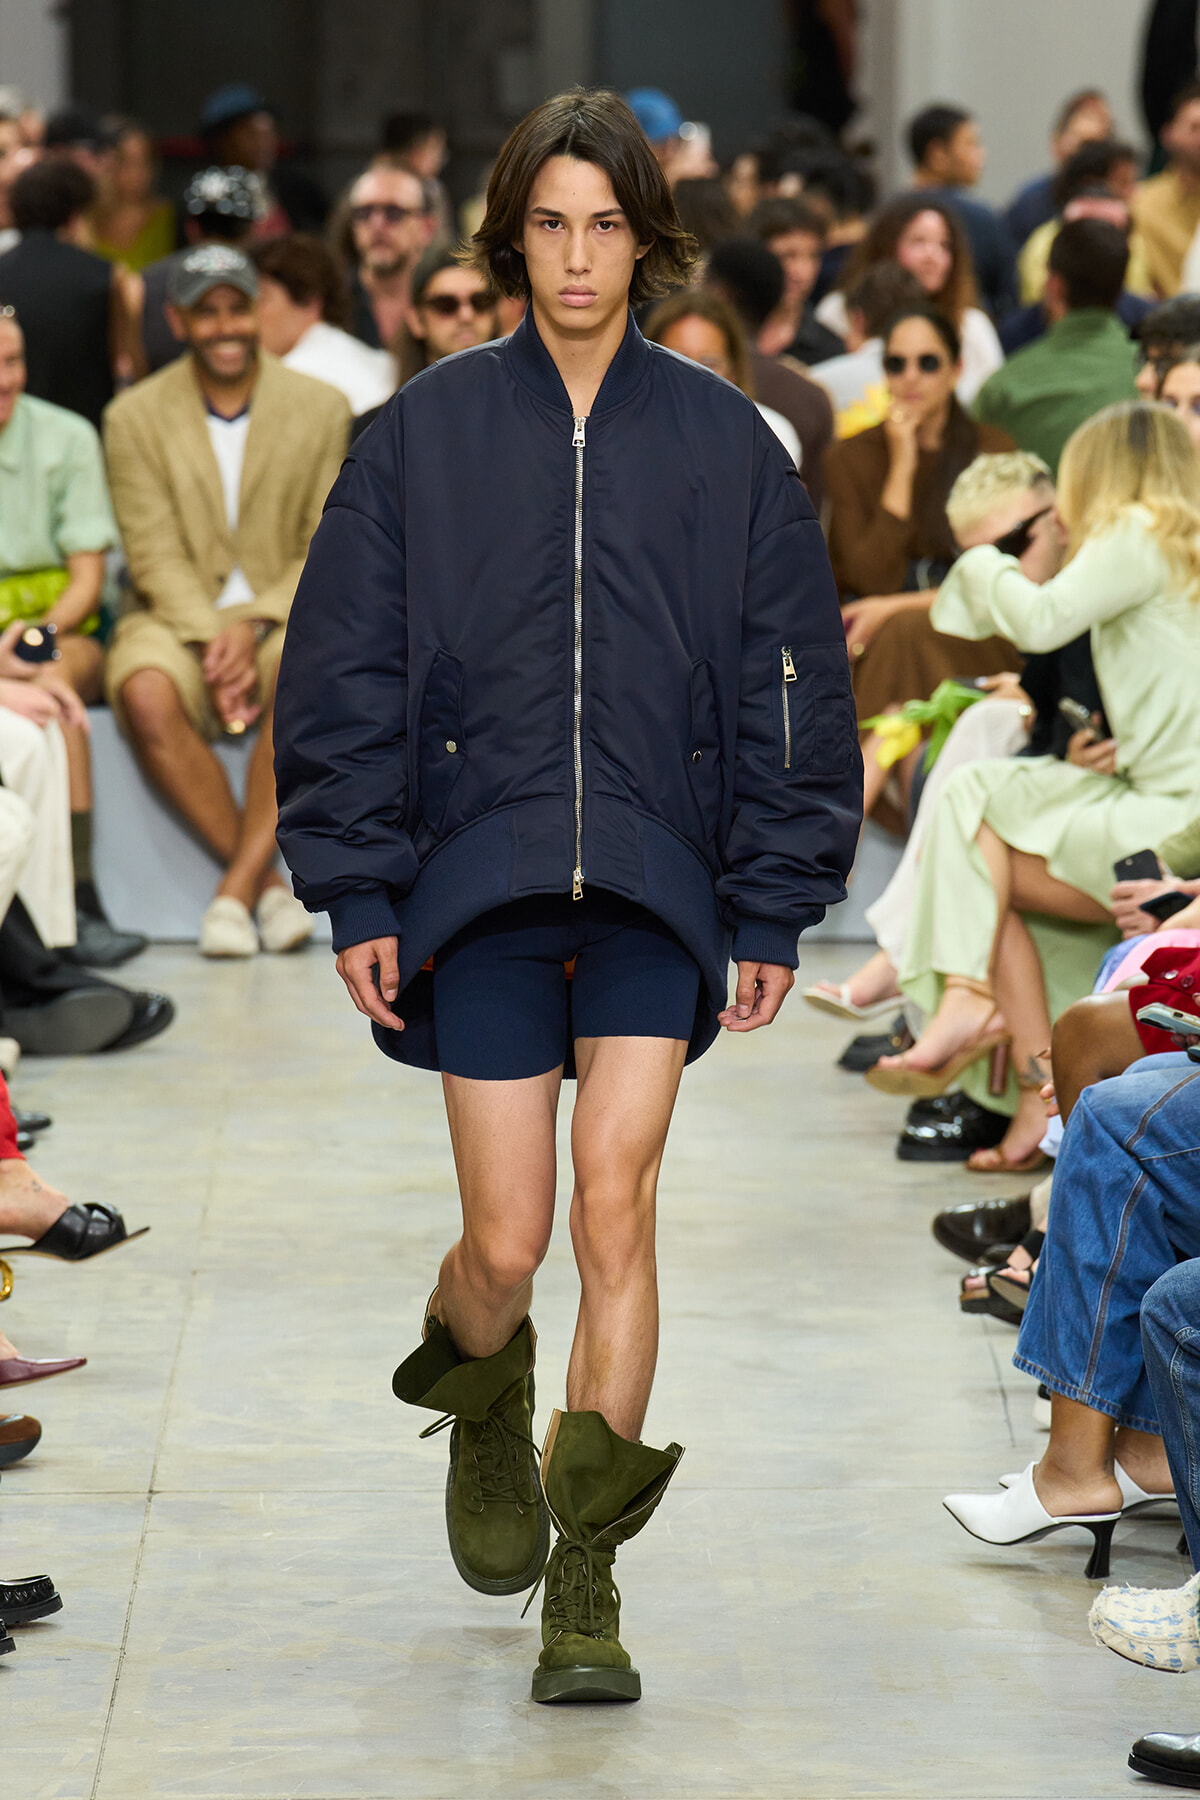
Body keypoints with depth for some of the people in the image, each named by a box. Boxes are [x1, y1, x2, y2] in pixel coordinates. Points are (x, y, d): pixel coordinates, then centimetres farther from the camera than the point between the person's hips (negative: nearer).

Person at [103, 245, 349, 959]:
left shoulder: (321, 407, 4)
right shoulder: (135, 417, 3)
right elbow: (157, 558, -4)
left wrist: (255, 625, -16)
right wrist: (210, 643, -21)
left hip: (284, 615, 0)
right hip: (178, 620, 0)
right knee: (146, 694, -35)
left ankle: (238, 888, -31)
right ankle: (268, 882, -25)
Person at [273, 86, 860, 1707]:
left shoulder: (723, 441, 5)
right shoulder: (428, 432, 3)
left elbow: (790, 680, 9)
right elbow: (347, 673, 5)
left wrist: (777, 905, 5)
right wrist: (358, 892, 0)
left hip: (656, 879, 0)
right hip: (483, 873, 0)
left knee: (615, 1205, -13)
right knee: (509, 1243, -1)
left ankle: (584, 1577, -2)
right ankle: (483, 1388, 36)